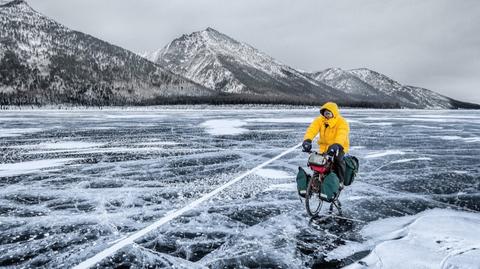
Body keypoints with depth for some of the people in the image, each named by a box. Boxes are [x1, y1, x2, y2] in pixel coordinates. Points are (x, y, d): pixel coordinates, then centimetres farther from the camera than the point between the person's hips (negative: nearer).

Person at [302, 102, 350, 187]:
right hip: (324, 146, 3)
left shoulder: (342, 122, -18)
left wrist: (336, 145, -56)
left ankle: (340, 180, -6)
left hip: (339, 146, -3)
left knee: (338, 160, -28)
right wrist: (307, 140, -44)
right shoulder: (319, 120, -8)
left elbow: (342, 135, -36)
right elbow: (312, 129, -24)